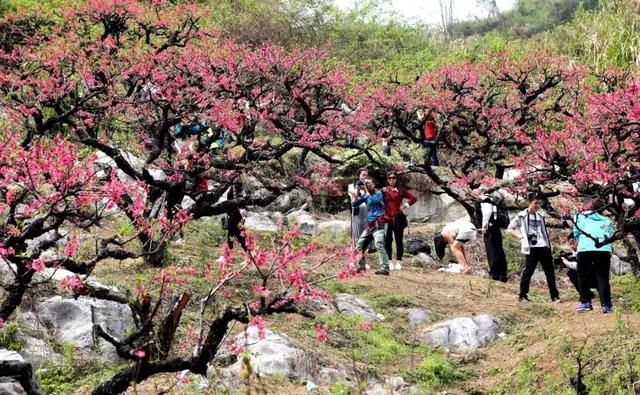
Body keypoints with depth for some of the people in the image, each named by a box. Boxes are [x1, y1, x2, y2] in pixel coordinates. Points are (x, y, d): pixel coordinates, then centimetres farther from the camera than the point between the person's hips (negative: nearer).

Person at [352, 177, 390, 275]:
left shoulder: (378, 193, -4)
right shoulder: (366, 195, 14)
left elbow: (372, 201, -24)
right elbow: (355, 204, 12)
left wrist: (366, 191, -12)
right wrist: (356, 193, -3)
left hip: (378, 223, -8)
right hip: (369, 224, 8)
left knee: (379, 245, -23)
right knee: (359, 244, 10)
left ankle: (385, 268, -28)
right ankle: (361, 266, 23)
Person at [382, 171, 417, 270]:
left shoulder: (400, 191, 8)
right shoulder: (384, 191, 6)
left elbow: (413, 198, 9)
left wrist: (406, 204, -1)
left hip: (398, 218, 0)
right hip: (387, 218, 0)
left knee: (399, 240, 3)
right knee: (388, 240, -1)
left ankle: (398, 262, 7)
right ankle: (390, 262, 5)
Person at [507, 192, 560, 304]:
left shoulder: (541, 214, 14)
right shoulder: (522, 216, -1)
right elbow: (510, 228, 3)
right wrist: (521, 236, -10)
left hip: (544, 247, 5)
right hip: (531, 248, -5)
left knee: (550, 272, 6)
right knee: (528, 271, -4)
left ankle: (555, 296, 11)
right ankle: (523, 296, 6)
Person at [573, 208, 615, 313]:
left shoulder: (580, 217, 25)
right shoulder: (606, 221, 31)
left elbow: (576, 233, 15)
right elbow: (610, 235, 20)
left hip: (585, 249, -2)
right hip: (604, 250, 2)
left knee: (583, 276, 14)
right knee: (603, 278, 6)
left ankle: (585, 303, 16)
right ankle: (606, 305, -2)